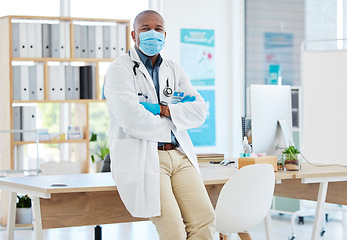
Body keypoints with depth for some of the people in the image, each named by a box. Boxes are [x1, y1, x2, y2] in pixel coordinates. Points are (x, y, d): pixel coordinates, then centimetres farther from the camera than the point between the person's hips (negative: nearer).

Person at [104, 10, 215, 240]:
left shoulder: (174, 70, 19)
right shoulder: (120, 69, 0)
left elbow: (200, 111, 7)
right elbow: (131, 119, -15)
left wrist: (164, 110, -9)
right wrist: (170, 126, -1)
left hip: (178, 155, 6)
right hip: (141, 158, -6)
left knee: (205, 220, -13)